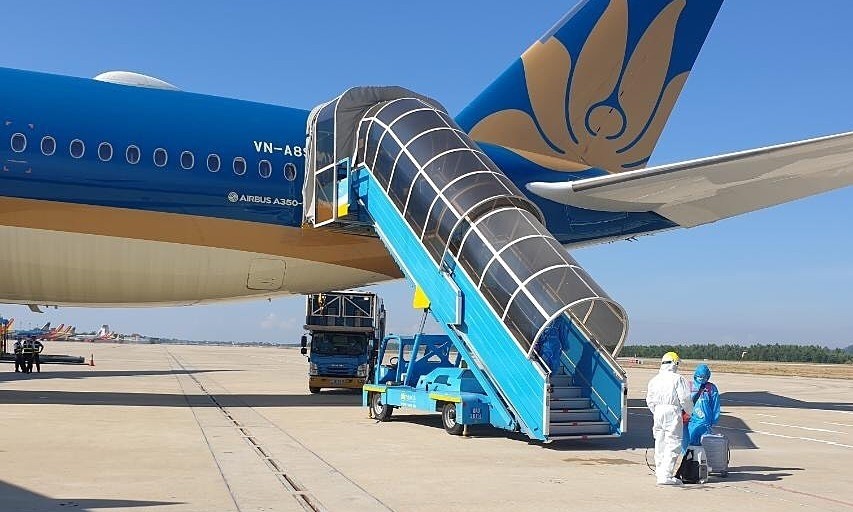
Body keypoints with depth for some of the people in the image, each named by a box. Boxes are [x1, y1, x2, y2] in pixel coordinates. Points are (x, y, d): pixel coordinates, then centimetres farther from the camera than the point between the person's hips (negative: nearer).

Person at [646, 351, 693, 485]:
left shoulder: (654, 380, 11)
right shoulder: (678, 379, -8)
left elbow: (649, 400, 14)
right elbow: (684, 399, -7)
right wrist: (689, 412, 10)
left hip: (658, 411, 7)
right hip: (673, 411, -7)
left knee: (660, 443, 14)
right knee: (673, 444, -5)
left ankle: (660, 472, 20)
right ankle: (665, 476, -10)